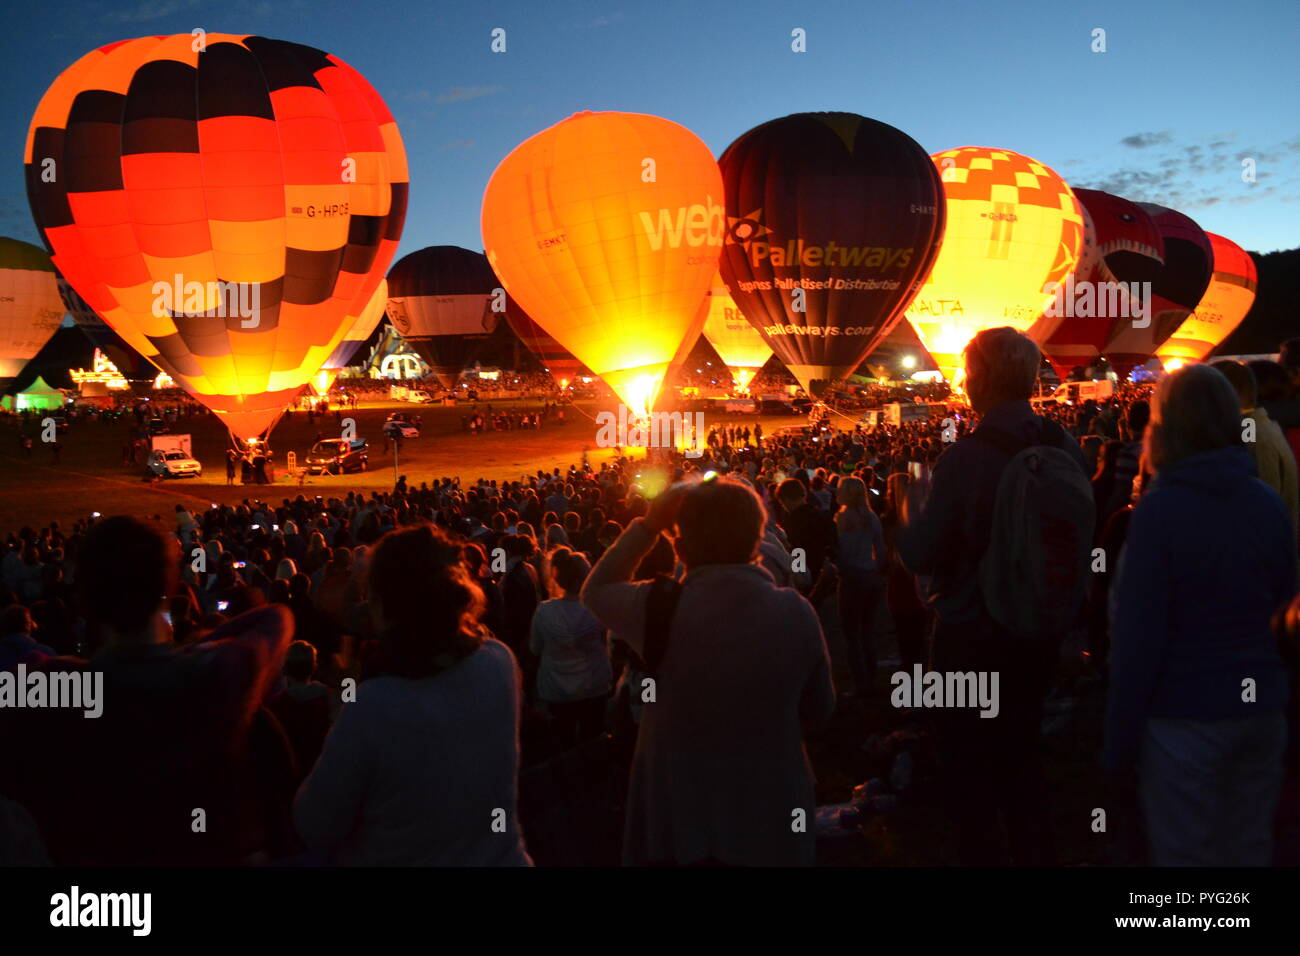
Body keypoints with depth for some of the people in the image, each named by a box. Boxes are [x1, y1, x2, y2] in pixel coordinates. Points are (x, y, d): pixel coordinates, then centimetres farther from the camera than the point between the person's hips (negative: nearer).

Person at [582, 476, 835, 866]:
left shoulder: (658, 608, -21)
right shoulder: (796, 611, -16)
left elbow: (595, 589, 3)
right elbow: (818, 710, 1)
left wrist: (649, 524, 0)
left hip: (677, 824, -1)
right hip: (772, 823, 1)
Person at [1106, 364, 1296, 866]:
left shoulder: (1159, 509, -15)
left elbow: (1138, 635, -15)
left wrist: (1120, 740, -10)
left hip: (1185, 717, -5)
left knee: (1187, 853, 6)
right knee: (1248, 849, 17)